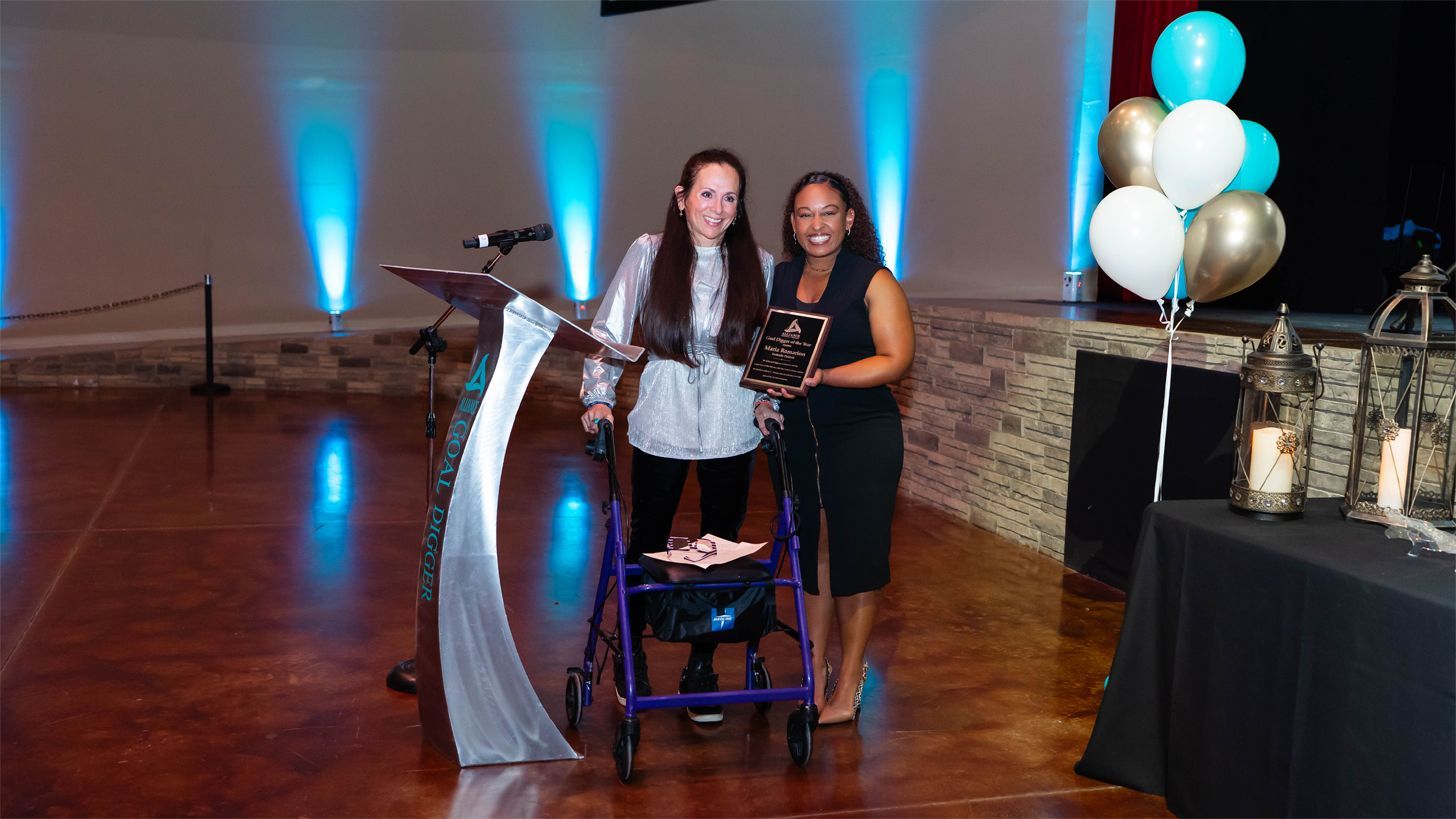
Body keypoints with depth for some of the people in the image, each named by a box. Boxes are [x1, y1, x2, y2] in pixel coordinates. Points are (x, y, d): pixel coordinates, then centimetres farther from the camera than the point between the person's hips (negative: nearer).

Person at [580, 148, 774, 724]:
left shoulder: (758, 264, 2)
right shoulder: (649, 254, -3)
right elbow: (609, 328, 0)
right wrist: (599, 396, -10)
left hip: (731, 432, 1)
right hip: (662, 429, -1)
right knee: (647, 544, 12)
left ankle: (701, 668, 25)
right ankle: (631, 654, 35)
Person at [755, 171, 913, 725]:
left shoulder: (873, 280, -5)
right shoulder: (779, 278, 10)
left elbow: (896, 359, -12)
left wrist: (823, 376, -23)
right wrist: (764, 395, -4)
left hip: (863, 436, -4)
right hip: (798, 435, 5)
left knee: (855, 558, 1)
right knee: (811, 554, 10)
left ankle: (849, 687, 13)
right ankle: (815, 674, 23)